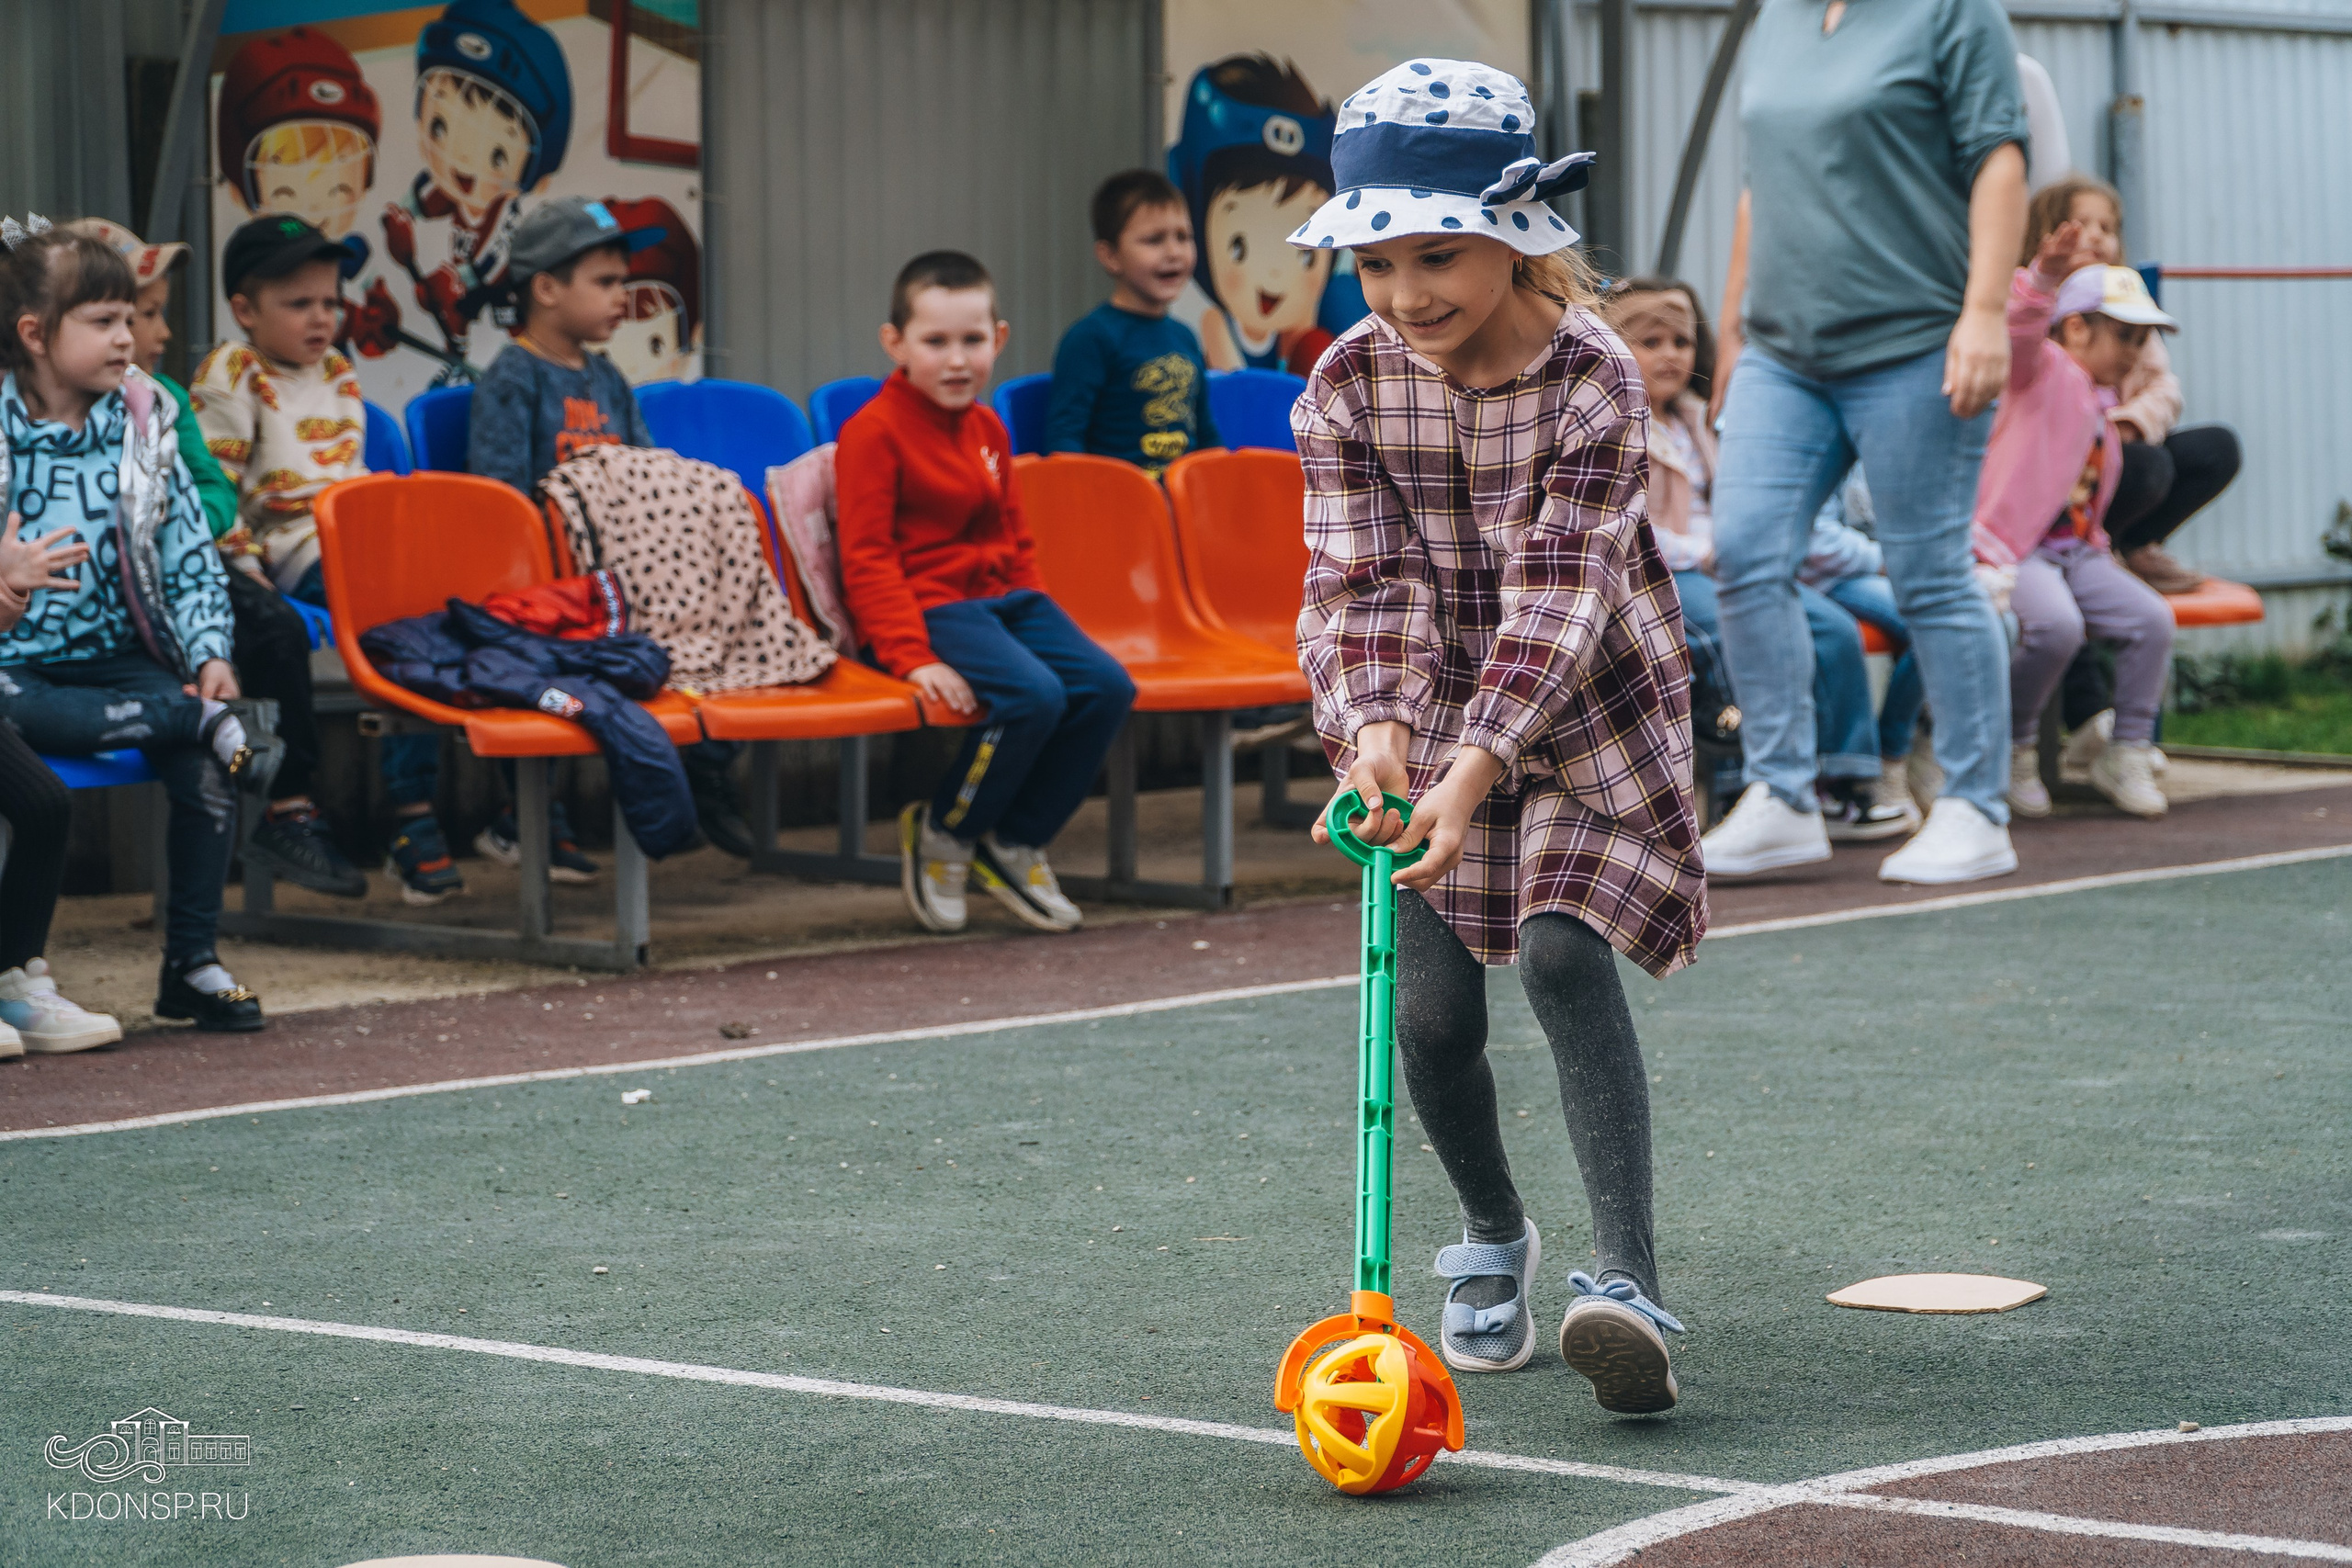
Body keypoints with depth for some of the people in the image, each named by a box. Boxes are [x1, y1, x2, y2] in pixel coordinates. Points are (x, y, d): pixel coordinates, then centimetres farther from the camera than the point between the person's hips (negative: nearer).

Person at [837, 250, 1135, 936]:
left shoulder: (986, 428, 16)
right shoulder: (873, 432, -9)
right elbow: (867, 559, -14)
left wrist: (1039, 615, 12)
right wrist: (911, 655, -22)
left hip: (1004, 598, 8)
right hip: (931, 607, -8)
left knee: (1106, 687, -11)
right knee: (1032, 694, -29)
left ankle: (1014, 843, 2)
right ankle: (942, 834, -7)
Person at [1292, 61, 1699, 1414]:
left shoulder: (1593, 380, -22)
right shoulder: (1351, 387, -11)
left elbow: (1557, 591, -28)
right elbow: (1362, 582, -16)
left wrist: (1478, 766, -39)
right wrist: (1377, 728, -36)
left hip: (1590, 712, -3)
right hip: (1432, 718, 3)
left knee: (1565, 953, -23)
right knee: (1433, 1010, -2)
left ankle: (1628, 1278, -26)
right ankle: (1494, 1237, 26)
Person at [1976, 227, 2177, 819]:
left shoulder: (2100, 405, 21)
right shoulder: (2045, 370, -4)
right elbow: (2021, 327, -28)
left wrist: (2096, 547, 15)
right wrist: (2045, 278, -45)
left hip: (2078, 549, 8)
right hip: (2013, 547, -8)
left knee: (2153, 619, -13)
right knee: (2057, 625, -34)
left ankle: (2126, 755, 0)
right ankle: (2013, 749, -11)